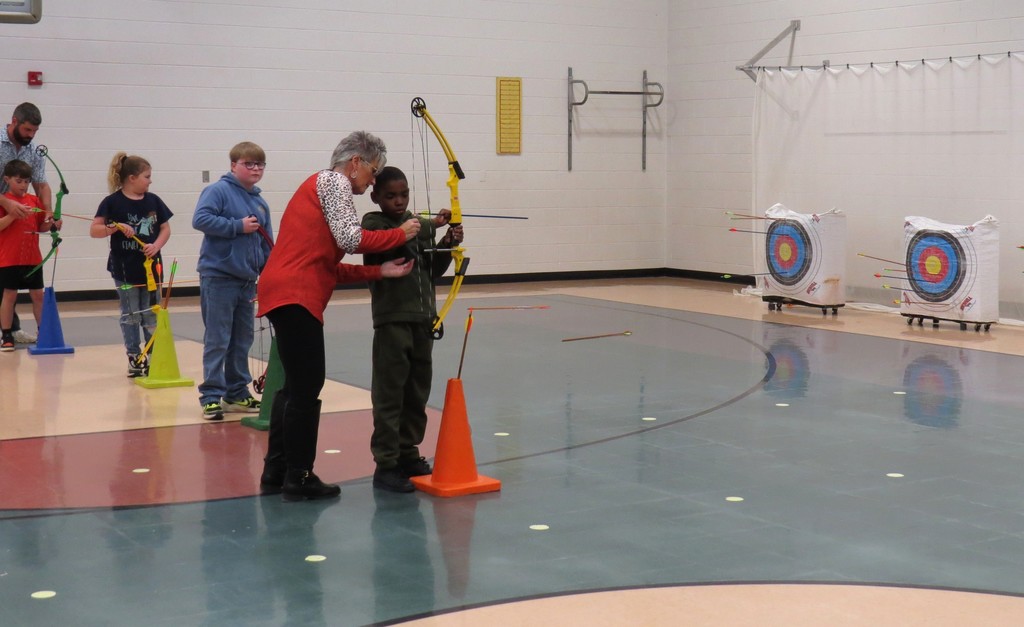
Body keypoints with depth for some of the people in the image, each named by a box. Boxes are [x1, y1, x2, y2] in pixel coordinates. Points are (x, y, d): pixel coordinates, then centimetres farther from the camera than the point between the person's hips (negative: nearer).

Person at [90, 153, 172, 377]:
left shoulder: (153, 201, 5)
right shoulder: (112, 202, -7)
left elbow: (165, 228, 9)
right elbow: (94, 230, -9)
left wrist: (156, 245, -9)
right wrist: (115, 227, -26)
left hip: (151, 267, 3)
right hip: (125, 269, -3)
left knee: (152, 315, 7)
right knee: (130, 316, 6)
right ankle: (134, 359, 14)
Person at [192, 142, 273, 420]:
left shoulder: (261, 204, 13)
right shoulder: (218, 190, -8)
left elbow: (267, 246, 18)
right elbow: (200, 219, -22)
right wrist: (238, 226, -20)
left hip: (247, 280, 7)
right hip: (218, 276, -7)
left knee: (242, 340, 14)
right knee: (217, 340, -3)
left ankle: (237, 393, 25)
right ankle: (211, 396, 4)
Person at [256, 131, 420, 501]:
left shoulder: (322, 186, 26)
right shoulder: (334, 181, -3)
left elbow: (330, 267, 19)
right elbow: (350, 239, -16)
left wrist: (381, 272, 10)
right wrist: (401, 234, -4)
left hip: (287, 293, 11)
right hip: (294, 295, -11)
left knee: (295, 385, 16)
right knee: (307, 386, -5)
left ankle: (275, 473, 23)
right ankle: (298, 478, 1)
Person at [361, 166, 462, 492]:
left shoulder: (417, 224, 14)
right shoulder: (374, 223, -3)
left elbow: (433, 270, 16)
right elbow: (390, 241, -24)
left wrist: (447, 245, 0)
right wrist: (430, 226, -21)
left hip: (422, 318, 6)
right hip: (392, 320, -6)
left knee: (417, 393, 12)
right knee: (389, 394, -6)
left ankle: (407, 453, 24)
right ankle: (385, 465, -5)